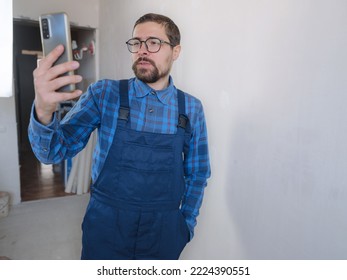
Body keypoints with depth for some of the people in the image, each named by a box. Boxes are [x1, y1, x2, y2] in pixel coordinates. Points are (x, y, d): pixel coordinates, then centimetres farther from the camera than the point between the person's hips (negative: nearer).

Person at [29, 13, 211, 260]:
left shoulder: (192, 108, -3)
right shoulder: (104, 94, -7)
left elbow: (197, 173, 5)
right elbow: (54, 151, -11)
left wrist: (187, 224, 3)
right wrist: (43, 112, -30)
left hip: (163, 231, 1)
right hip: (105, 226, 0)